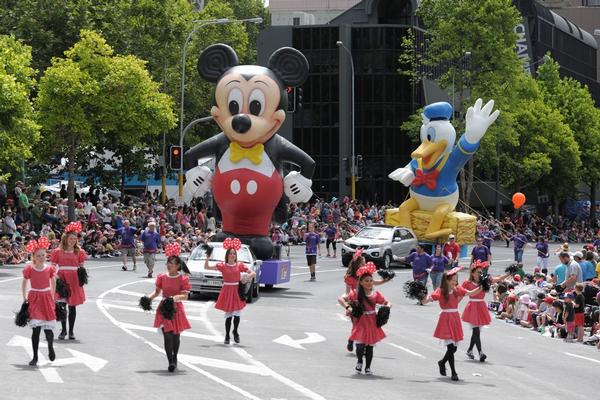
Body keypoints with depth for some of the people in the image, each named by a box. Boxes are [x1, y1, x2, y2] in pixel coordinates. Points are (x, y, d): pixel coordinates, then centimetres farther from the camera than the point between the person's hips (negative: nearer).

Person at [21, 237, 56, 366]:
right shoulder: (29, 269, -6)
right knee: (36, 329, -9)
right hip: (34, 299, -1)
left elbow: (53, 283, 12)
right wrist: (25, 299, 6)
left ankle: (50, 347, 29)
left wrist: (52, 297, 12)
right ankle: (35, 357, -1)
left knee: (48, 328, -2)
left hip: (47, 298, 1)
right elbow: (24, 283, 7)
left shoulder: (50, 269, -3)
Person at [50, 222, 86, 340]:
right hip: (61, 280, -1)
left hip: (74, 281, 1)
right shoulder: (57, 252, 0)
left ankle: (71, 331, 12)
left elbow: (81, 267, 11)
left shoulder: (79, 252, 4)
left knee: (72, 306, 4)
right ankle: (63, 330, 14)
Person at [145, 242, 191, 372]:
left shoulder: (183, 279, -6)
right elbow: (157, 291, 11)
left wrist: (175, 298, -30)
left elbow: (185, 295, -12)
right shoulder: (162, 277, 2)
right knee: (167, 335, -11)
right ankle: (171, 361, -11)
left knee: (176, 335, 11)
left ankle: (175, 358, 32)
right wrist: (149, 298, -6)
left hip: (176, 309, -1)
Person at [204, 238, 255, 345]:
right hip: (227, 291, -1)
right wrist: (207, 257, -13)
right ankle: (227, 336, 13)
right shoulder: (222, 266, 0)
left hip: (237, 291, 1)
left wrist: (246, 278, -16)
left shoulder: (240, 265, 2)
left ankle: (235, 332, 20)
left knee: (237, 314, -6)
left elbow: (253, 273, 0)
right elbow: (206, 267, -1)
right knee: (228, 315, 0)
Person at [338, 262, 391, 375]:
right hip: (361, 322, -3)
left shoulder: (376, 294, 3)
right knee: (360, 345, -11)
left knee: (370, 346, 7)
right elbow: (341, 299, -7)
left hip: (372, 323, 3)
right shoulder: (356, 293, -5)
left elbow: (387, 303, 11)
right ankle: (359, 362, 19)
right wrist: (348, 307, -22)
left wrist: (386, 308, -10)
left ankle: (368, 367, 20)